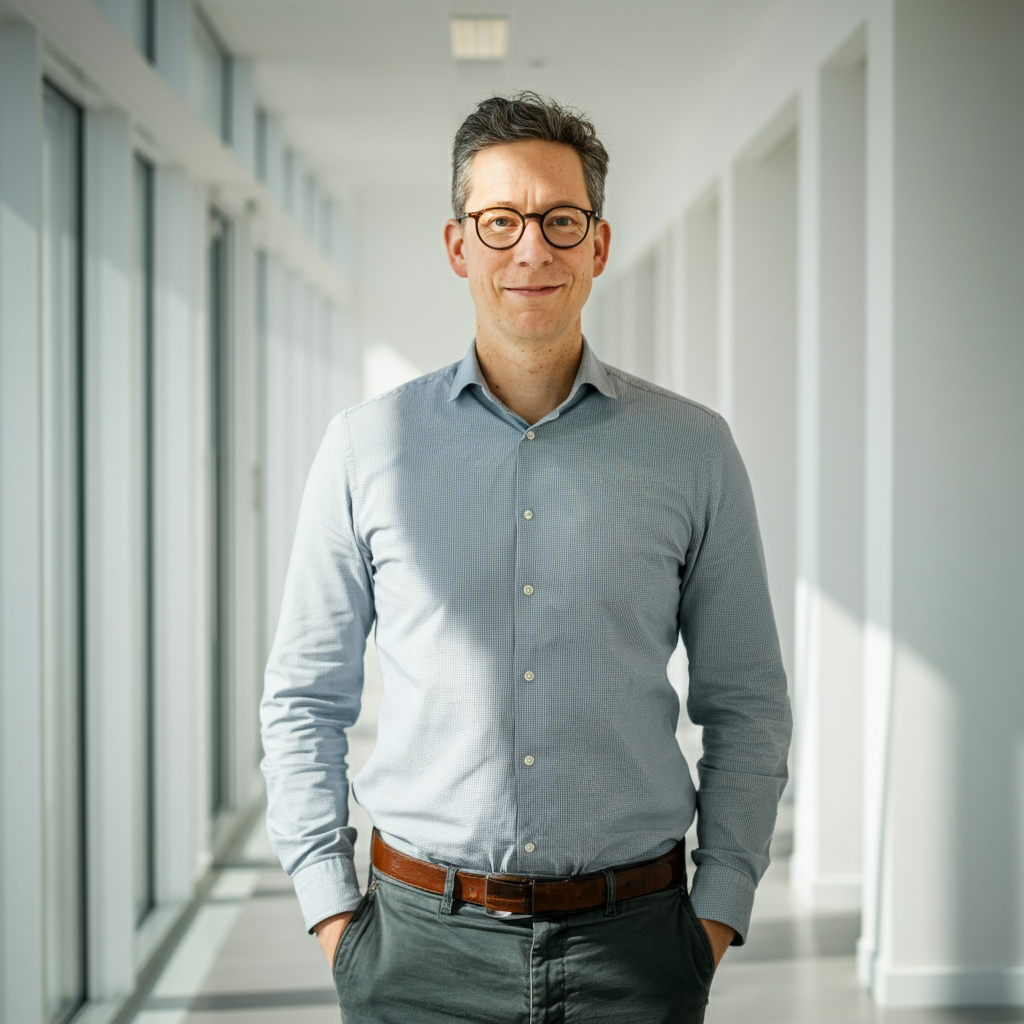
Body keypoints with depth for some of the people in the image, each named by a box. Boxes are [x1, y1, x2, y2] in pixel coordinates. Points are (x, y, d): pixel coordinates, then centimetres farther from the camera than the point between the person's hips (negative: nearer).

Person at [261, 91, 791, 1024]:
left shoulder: (694, 449, 1)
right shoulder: (367, 446, 1)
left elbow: (748, 707, 5)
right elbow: (304, 701, 5)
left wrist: (719, 911, -1)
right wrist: (330, 910, 0)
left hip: (632, 944, 0)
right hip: (424, 944, 0)